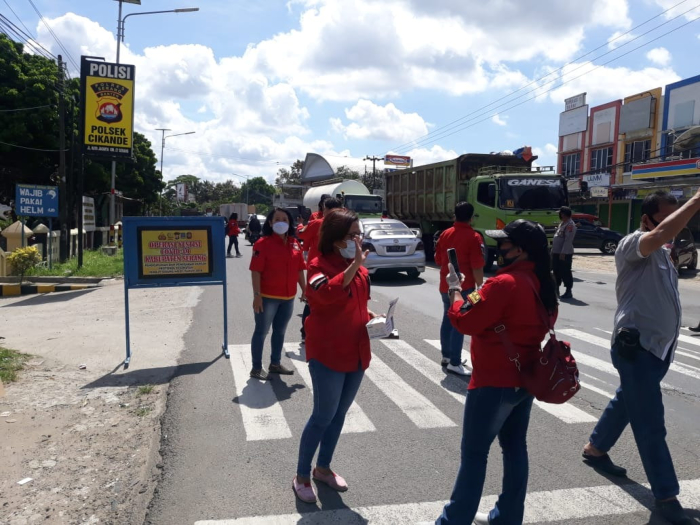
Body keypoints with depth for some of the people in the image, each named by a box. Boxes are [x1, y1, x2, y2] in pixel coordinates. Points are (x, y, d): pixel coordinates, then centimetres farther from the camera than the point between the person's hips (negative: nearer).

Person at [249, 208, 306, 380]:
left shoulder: (294, 243, 7)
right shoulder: (263, 243, -12)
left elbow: (299, 269, 13)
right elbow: (256, 271, -15)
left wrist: (304, 289, 12)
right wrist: (257, 295, -19)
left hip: (288, 297, 6)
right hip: (268, 297, -6)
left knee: (280, 331, 17)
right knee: (261, 331, 4)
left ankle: (275, 363, 32)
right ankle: (256, 368, 15)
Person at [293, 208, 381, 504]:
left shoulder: (359, 269, 8)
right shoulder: (320, 265, -16)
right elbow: (327, 294, -37)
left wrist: (372, 320, 2)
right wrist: (355, 264, -39)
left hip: (356, 353, 8)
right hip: (328, 354, -7)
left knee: (339, 414, 18)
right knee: (323, 416, 2)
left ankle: (323, 468, 36)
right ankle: (301, 476, 21)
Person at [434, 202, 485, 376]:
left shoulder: (445, 234, 5)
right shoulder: (473, 237, -14)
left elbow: (438, 259, 13)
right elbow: (477, 267, -18)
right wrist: (479, 286, -7)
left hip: (445, 285, 7)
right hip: (464, 287, -6)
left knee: (448, 319, 18)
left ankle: (446, 355, 28)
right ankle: (454, 363, 0)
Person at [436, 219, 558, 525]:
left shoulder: (504, 283, -23)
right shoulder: (543, 284, 5)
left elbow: (465, 321, -20)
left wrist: (455, 290, -3)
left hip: (495, 381, -9)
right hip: (525, 378, 9)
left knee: (474, 452, 1)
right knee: (515, 446, 17)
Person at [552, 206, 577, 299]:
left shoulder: (570, 225, -16)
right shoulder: (562, 223, 16)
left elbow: (568, 240, -22)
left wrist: (563, 253, -25)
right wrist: (553, 250, 19)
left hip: (564, 254, -10)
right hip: (556, 252, 10)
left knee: (565, 272, -4)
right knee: (557, 271, 16)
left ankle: (568, 292, 2)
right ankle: (556, 289, 26)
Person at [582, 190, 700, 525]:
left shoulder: (662, 254, 14)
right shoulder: (632, 245, -14)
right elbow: (662, 234, -37)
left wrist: (669, 338, 19)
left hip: (658, 346, 9)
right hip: (637, 346, -9)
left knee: (626, 402, 22)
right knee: (651, 424, -3)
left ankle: (595, 449, 40)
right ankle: (666, 496, 7)